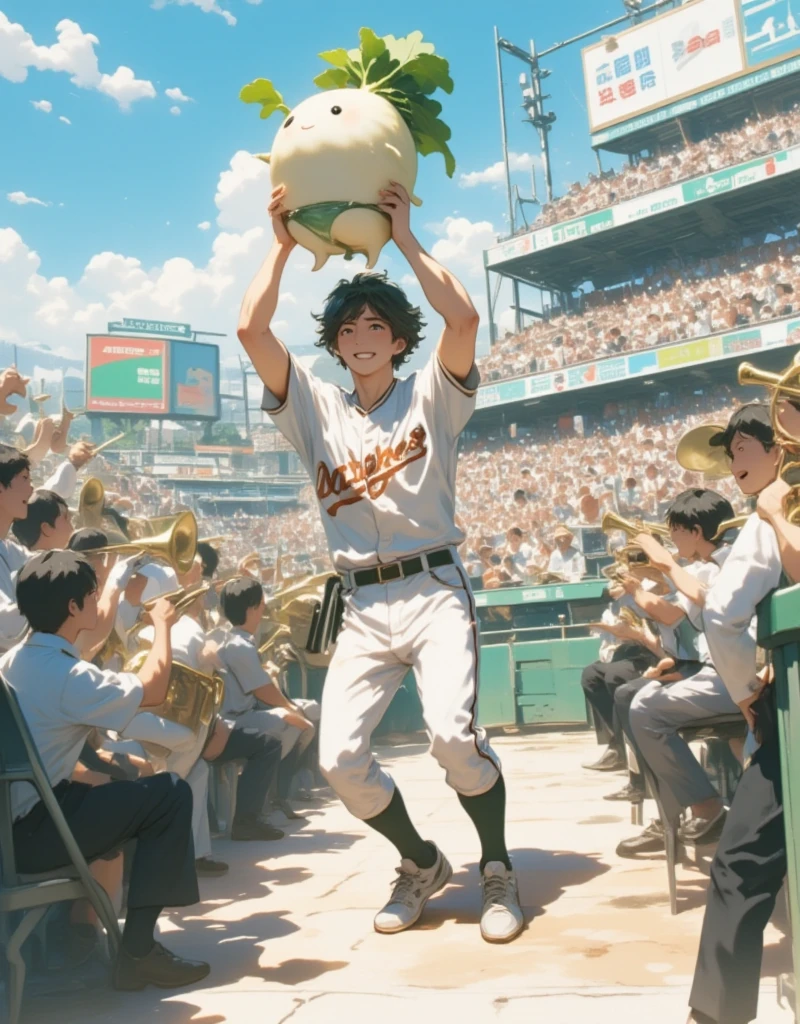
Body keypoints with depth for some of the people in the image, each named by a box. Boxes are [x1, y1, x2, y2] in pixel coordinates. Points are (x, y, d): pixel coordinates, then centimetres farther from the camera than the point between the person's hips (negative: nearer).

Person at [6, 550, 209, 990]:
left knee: (130, 785, 26)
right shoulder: (66, 675, -22)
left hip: (14, 815, 10)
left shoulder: (15, 659, 7)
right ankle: (138, 951, -5)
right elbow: (152, 689, -15)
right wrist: (163, 624, -2)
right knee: (171, 793, -10)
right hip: (32, 831, -10)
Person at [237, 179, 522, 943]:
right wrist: (283, 244, 6)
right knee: (339, 759, -7)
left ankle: (497, 869, 6)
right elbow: (251, 329, 1)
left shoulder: (429, 395, 8)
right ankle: (421, 864, 21)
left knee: (451, 733, -23)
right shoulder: (315, 407, 14)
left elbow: (463, 317, -11)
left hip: (434, 591, -3)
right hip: (362, 608, 3)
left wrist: (404, 238, -3)